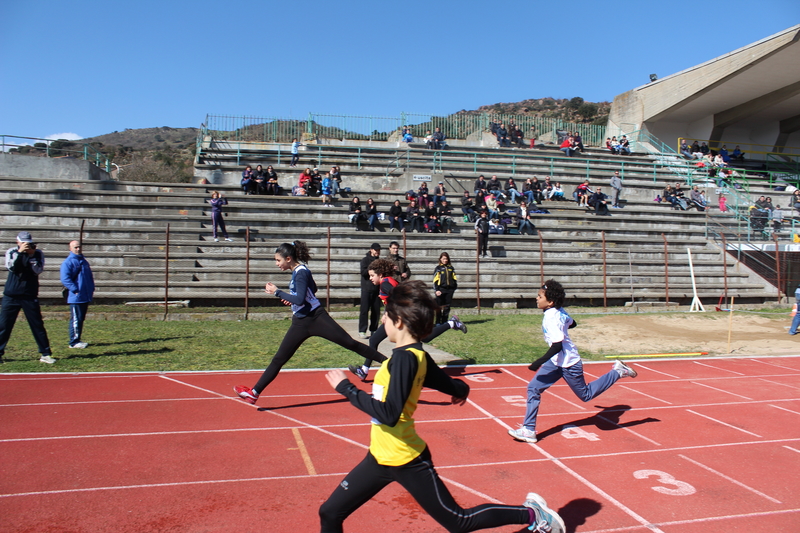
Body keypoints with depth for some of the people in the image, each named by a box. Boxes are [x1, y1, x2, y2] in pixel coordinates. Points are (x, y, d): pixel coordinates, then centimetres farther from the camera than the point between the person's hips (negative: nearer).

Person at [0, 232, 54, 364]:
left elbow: (37, 271, -11)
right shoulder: (11, 252, 3)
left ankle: (45, 354, 5)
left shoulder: (38, 253, 2)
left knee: (38, 325, 0)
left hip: (30, 296, -1)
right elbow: (11, 267, -14)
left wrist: (31, 255, -18)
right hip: (11, 295, 1)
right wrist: (20, 252, -22)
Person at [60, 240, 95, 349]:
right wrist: (75, 290, -20)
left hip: (86, 297, 8)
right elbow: (65, 279, -17)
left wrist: (91, 289, 14)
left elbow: (90, 277, 26)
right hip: (75, 297, -8)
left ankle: (77, 340, 21)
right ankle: (74, 342, 0)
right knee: (76, 319, -6)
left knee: (81, 319, 13)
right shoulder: (68, 262, -8)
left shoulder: (84, 261, 18)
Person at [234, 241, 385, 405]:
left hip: (316, 318, -9)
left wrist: (277, 292, -18)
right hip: (300, 323, 9)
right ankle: (254, 392, 11)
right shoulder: (297, 271, 12)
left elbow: (300, 299, -25)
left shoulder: (301, 272, -14)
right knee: (279, 359, 8)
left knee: (350, 343, -7)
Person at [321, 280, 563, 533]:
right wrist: (460, 389, 30)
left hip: (406, 462, -9)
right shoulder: (417, 355, 1)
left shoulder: (404, 357, -23)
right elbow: (458, 389, 7)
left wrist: (346, 388, -23)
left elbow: (388, 414, -30)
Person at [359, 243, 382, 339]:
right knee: (364, 309, -7)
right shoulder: (365, 259, 2)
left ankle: (373, 330, 13)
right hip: (367, 289, -5)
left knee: (376, 310, 4)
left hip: (376, 289, 5)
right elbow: (363, 272, -10)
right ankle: (362, 331, -5)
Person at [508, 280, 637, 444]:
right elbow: (572, 323, 15)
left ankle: (617, 372, 24)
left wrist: (539, 362, -29)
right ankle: (529, 430, 4)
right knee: (533, 388, 1)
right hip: (557, 362, 9)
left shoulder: (551, 319, -27)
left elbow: (557, 346, -30)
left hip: (569, 364, -9)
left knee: (586, 395, 13)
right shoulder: (560, 312, -2)